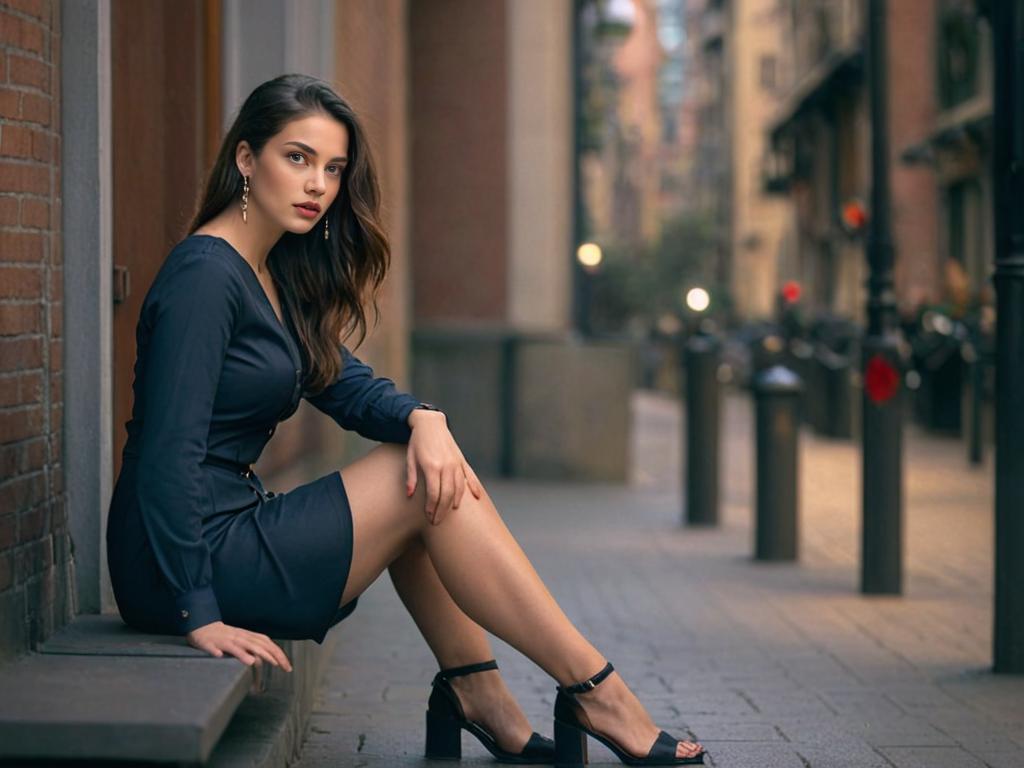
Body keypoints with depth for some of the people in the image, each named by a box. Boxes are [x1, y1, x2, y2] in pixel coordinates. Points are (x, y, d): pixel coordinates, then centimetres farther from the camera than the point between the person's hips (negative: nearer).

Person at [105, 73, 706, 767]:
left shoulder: (276, 273, 14)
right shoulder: (206, 273, -17)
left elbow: (347, 385, 8)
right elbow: (168, 453, -23)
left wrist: (423, 419, -15)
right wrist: (198, 613, -26)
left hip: (235, 531, 10)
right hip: (188, 563, -10)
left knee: (434, 474, 11)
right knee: (427, 483, -10)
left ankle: (486, 703, 6)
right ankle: (595, 692, -6)